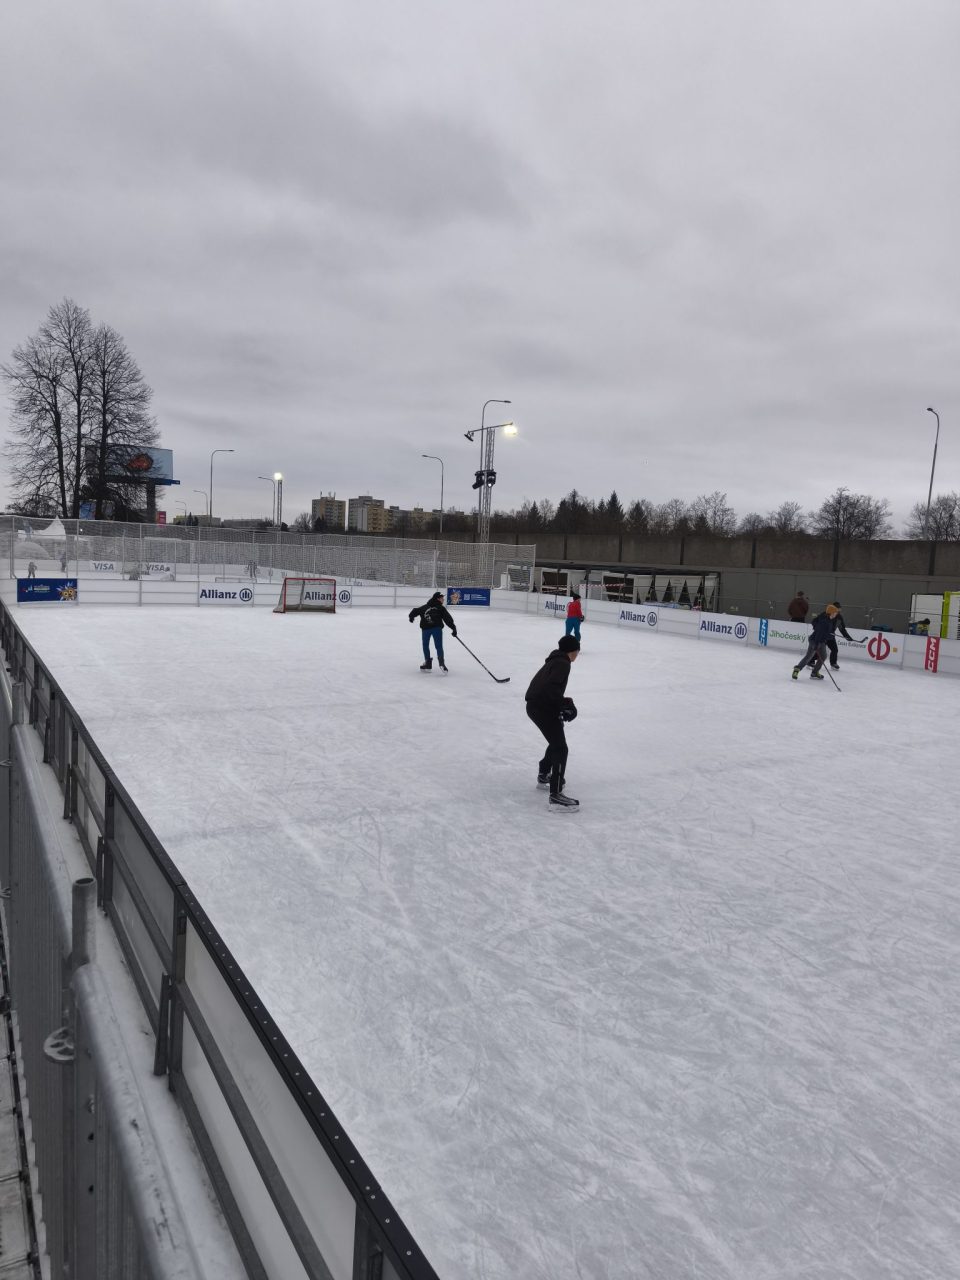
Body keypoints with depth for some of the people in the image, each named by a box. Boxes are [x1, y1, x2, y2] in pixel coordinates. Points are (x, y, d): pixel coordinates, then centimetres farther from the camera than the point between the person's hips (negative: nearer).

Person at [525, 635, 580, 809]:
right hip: (542, 708, -10)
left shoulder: (555, 660, 19)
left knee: (557, 741, 28)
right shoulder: (563, 663, -12)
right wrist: (565, 703, -18)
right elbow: (551, 687, -26)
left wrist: (562, 703, 13)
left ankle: (544, 775, 45)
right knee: (560, 748, -10)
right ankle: (555, 794, -12)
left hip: (536, 705, 10)